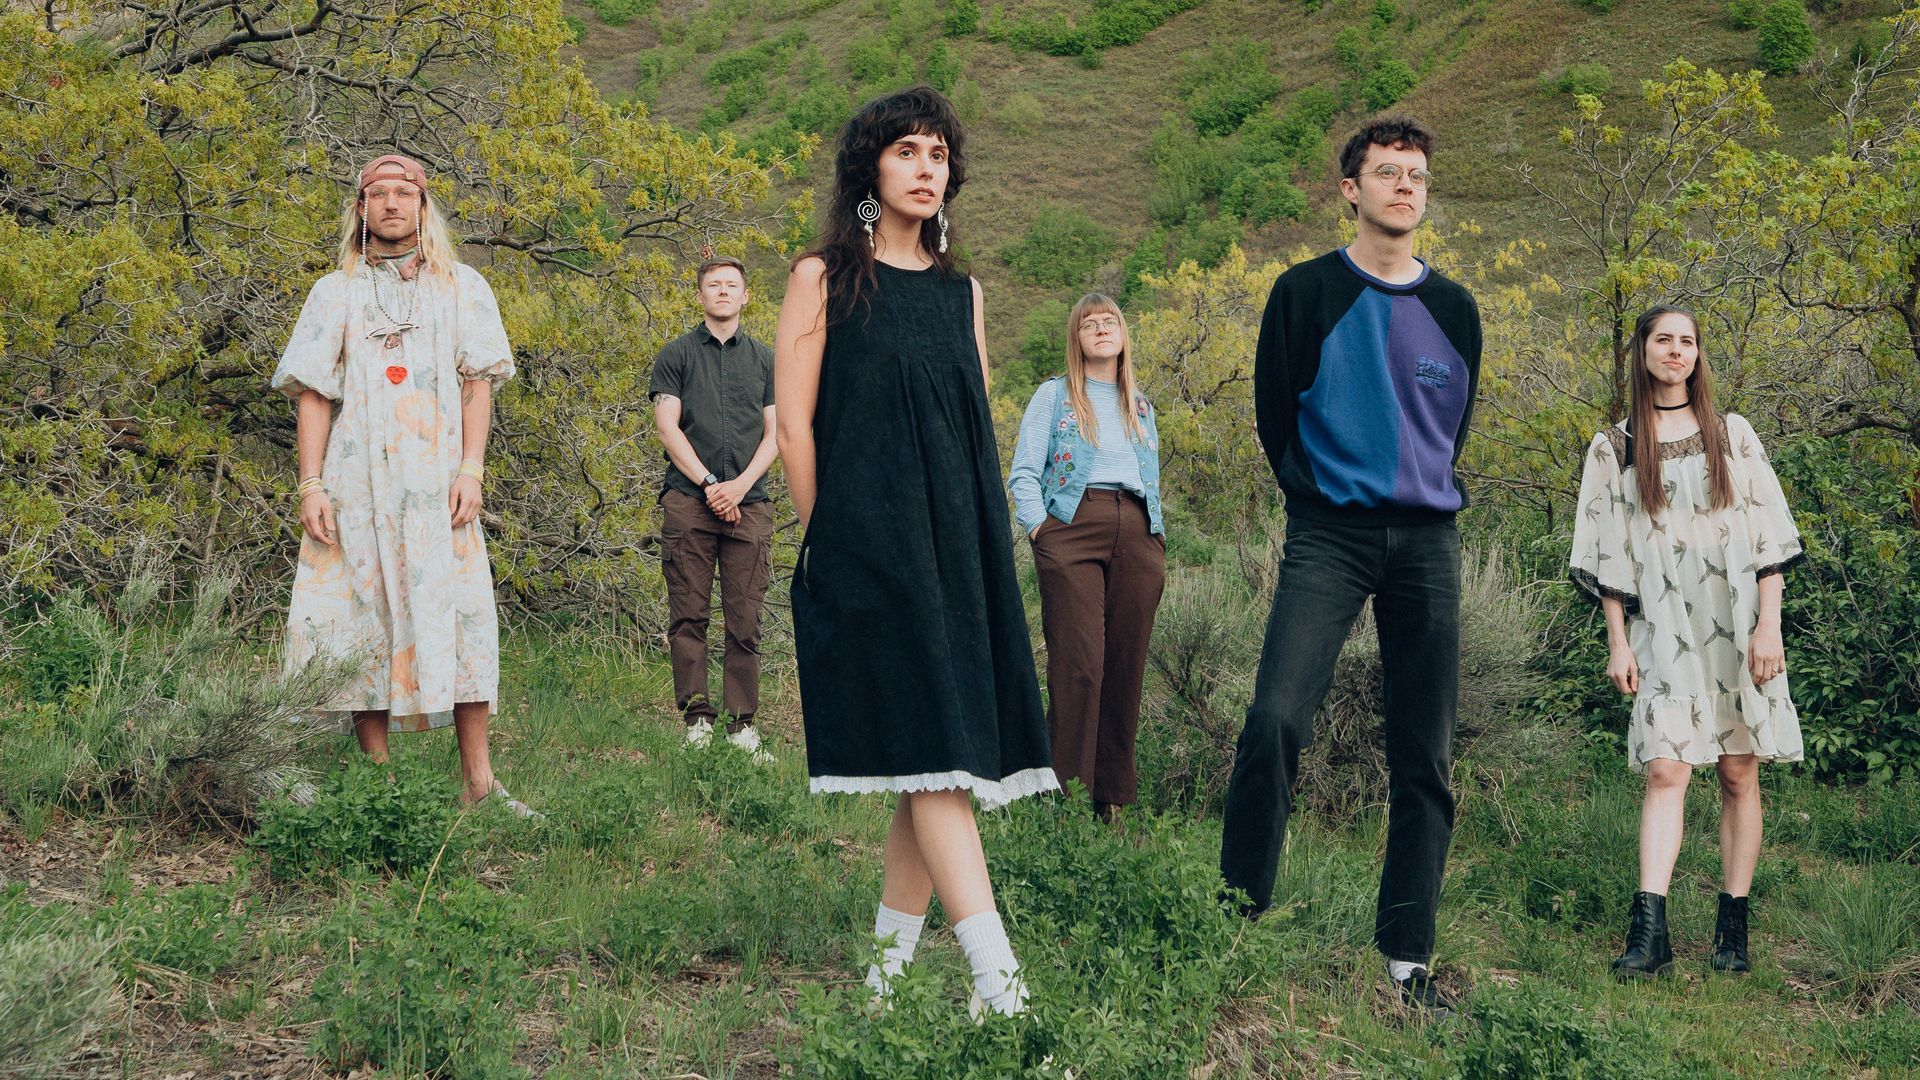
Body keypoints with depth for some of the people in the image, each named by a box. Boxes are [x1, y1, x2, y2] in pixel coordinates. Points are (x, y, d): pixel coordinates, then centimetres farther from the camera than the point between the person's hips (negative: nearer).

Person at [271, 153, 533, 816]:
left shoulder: (462, 288, 13)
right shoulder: (335, 293, 14)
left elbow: (478, 383, 6)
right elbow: (313, 392, 8)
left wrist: (471, 470, -7)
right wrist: (311, 483, -3)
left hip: (435, 484, -1)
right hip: (355, 483, 1)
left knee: (459, 617, -8)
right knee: (361, 618, -3)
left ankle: (478, 782, -6)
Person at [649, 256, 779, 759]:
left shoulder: (764, 359, 16)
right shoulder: (677, 354, 10)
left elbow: (774, 434, 10)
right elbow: (667, 427, 2)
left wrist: (740, 486, -5)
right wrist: (709, 483, -7)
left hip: (748, 504, 2)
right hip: (689, 501, -1)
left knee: (745, 620, -1)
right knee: (688, 615, -4)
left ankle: (742, 723, 2)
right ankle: (696, 717, 0)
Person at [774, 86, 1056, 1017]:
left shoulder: (960, 292, 17)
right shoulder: (824, 277, 3)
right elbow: (793, 424, -1)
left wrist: (977, 536, 11)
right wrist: (831, 539, -2)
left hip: (963, 541, 5)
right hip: (868, 545, -5)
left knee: (943, 757, 2)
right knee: (931, 742, -12)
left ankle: (890, 956, 12)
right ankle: (996, 973, -17)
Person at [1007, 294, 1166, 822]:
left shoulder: (1140, 403, 25)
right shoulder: (1055, 395, 12)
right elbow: (1024, 474, 6)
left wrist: (1158, 540, 13)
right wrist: (1039, 529, -8)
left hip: (1137, 535, 4)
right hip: (1073, 529, -4)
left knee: (1126, 665, 0)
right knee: (1077, 665, -13)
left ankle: (1114, 799, 6)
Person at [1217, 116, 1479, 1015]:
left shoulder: (1454, 310, 11)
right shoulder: (1306, 291, 2)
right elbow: (1273, 408, 7)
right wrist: (1318, 498, 9)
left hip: (1427, 539, 3)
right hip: (1330, 535, -3)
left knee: (1424, 758, 2)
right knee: (1275, 718, -21)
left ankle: (1408, 957, 10)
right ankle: (1240, 919, -9)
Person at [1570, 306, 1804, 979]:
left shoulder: (1734, 436, 10)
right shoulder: (1614, 449, 8)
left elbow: (1768, 536, 6)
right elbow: (1608, 554, 7)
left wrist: (1769, 626, -4)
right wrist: (1618, 643, 1)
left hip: (1737, 625, 1)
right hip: (1663, 629, -1)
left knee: (1739, 773, 1)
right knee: (1665, 770, -13)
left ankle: (1734, 926, 8)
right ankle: (1649, 932, -18)